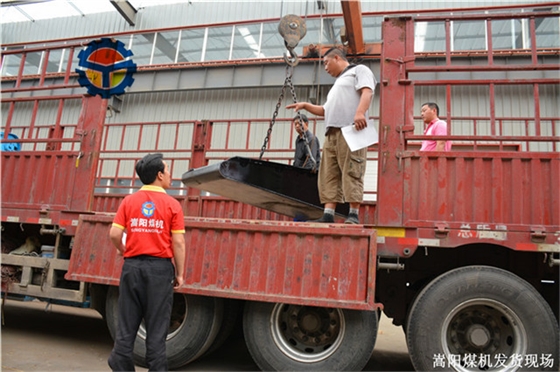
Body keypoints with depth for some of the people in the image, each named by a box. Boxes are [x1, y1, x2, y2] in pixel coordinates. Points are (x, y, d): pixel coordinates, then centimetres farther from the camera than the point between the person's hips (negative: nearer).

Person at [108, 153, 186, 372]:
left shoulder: (129, 201, 2)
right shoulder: (172, 204, -5)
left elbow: (114, 234, -3)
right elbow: (178, 242, -9)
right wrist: (179, 273, 0)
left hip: (132, 266, 3)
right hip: (160, 268, -3)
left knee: (127, 325, 11)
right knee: (157, 328, 7)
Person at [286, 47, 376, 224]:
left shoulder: (359, 70, 12)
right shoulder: (337, 84, 37)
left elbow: (366, 92, -7)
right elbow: (325, 110, 40)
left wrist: (360, 112, -25)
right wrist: (306, 106, 29)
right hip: (332, 133, 9)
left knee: (351, 172, -14)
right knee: (328, 175, -2)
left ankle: (353, 214, -14)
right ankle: (328, 214, -6)